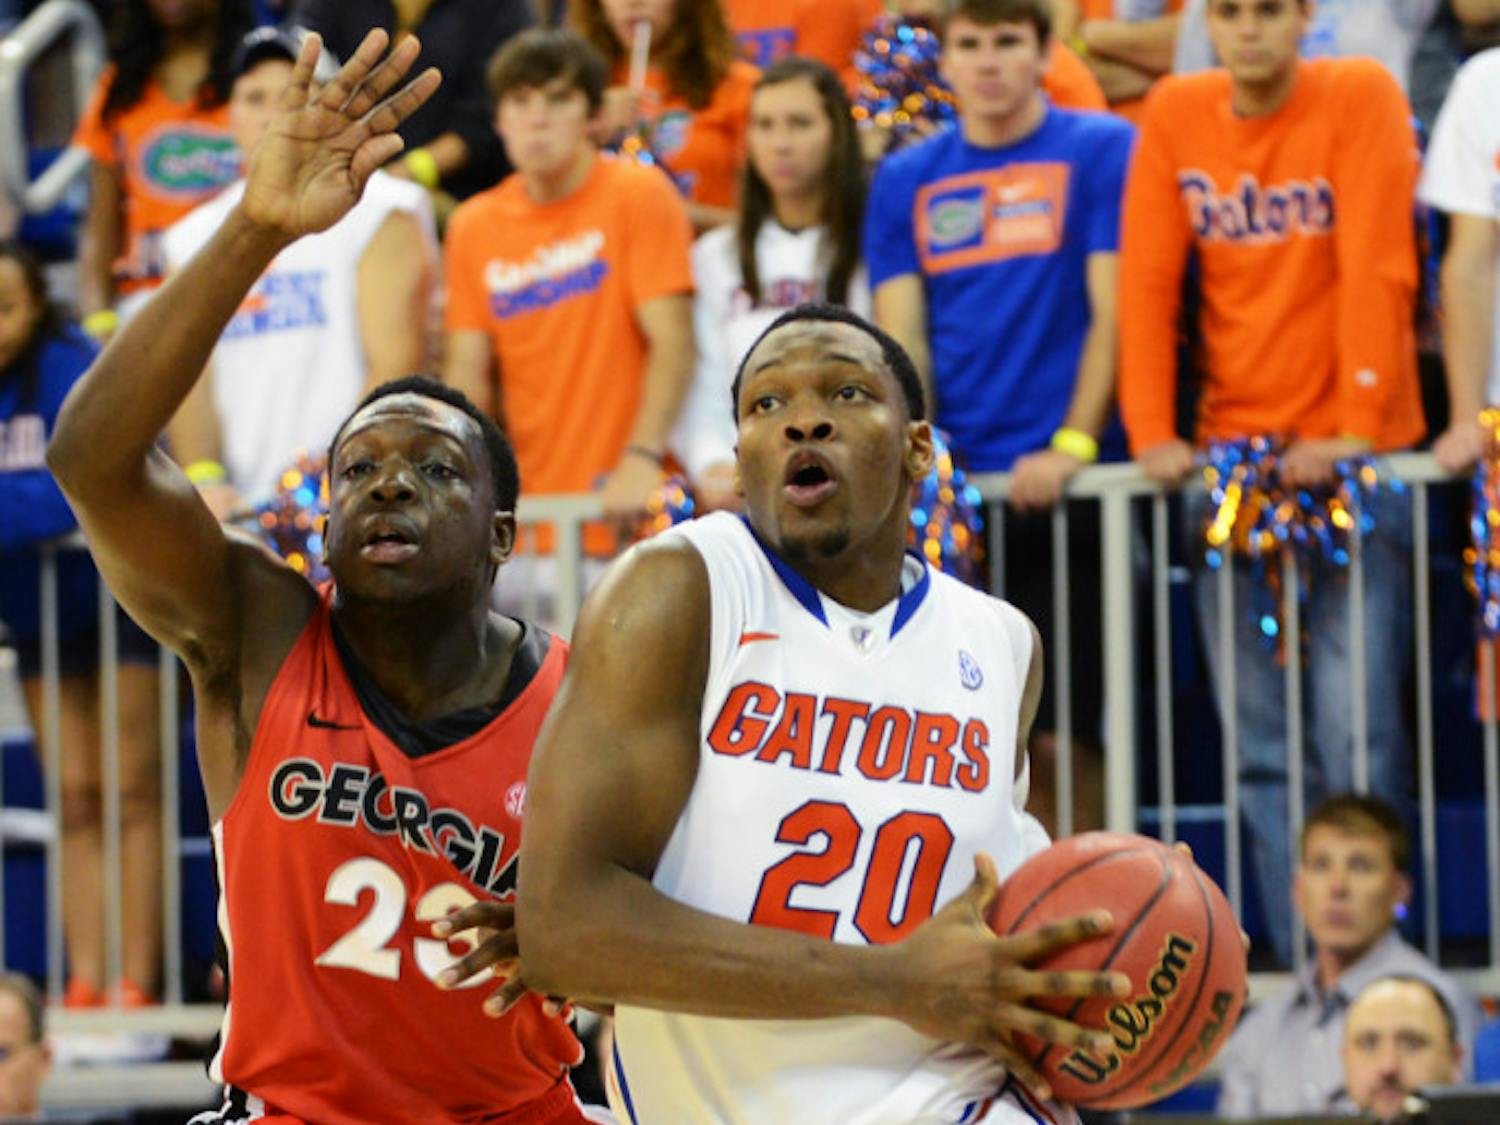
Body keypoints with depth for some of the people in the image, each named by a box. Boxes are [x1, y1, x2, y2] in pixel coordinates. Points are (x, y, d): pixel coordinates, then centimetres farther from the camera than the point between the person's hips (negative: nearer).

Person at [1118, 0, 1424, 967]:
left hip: (1350, 458, -3)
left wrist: (1355, 431, -16)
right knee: (1263, 742, 1)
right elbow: (1148, 279, 5)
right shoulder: (1175, 114, 6)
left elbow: (1378, 271, -10)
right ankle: (1304, 972, 5)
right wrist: (1152, 432, -4)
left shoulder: (1361, 97, -4)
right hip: (1232, 452, 3)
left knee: (1358, 732, -9)